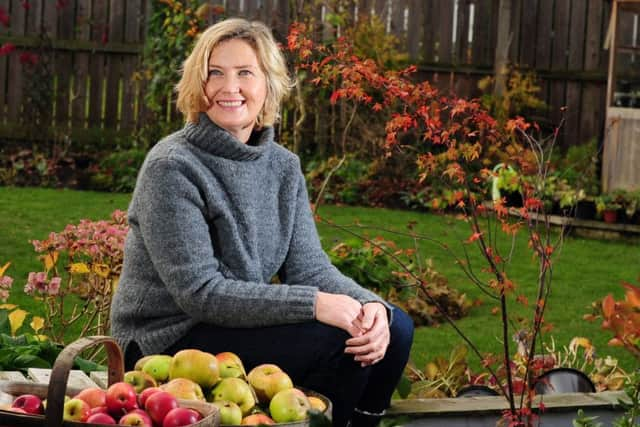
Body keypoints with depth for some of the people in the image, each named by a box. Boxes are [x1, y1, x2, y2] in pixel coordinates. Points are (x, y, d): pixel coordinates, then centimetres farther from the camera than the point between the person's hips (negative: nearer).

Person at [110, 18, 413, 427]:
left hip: (245, 324, 7)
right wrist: (313, 304, -28)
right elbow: (200, 292, -22)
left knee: (393, 328, -4)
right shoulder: (172, 167, -17)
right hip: (171, 341, -7)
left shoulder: (283, 166, 5)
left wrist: (371, 305, -20)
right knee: (341, 341, -21)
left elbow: (309, 268, 1)